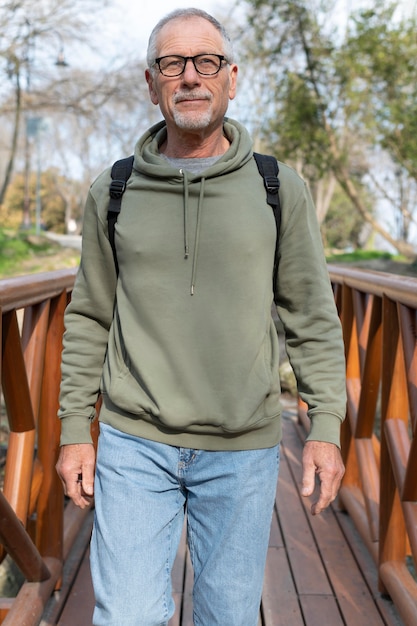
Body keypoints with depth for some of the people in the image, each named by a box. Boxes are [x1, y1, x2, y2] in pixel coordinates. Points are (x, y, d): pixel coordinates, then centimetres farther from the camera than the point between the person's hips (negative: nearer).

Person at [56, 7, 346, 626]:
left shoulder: (279, 188, 0)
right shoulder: (112, 191, 2)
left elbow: (312, 315, 3)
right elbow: (89, 317, 7)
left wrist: (326, 425, -3)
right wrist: (75, 428, 4)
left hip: (244, 449, 1)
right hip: (134, 442, 0)